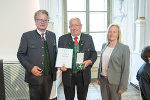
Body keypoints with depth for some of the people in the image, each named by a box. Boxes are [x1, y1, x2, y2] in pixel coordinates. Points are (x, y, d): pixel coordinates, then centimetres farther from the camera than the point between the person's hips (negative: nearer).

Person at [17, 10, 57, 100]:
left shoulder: (52, 35, 9)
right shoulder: (27, 36, -4)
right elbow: (20, 54, -3)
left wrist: (56, 67, 3)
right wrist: (30, 68, -16)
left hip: (49, 76, 4)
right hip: (35, 76, -3)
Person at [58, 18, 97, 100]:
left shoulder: (88, 38, 3)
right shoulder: (62, 39, 1)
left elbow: (94, 53, 5)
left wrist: (90, 61, -16)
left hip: (83, 75, 1)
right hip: (68, 74, 0)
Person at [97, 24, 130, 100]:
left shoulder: (124, 48, -11)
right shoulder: (104, 46, 6)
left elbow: (125, 69, -11)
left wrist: (123, 86, -12)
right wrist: (98, 77, 12)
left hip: (114, 82, -4)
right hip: (103, 80, 5)